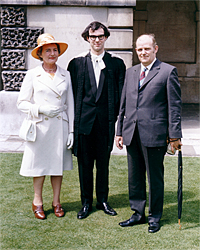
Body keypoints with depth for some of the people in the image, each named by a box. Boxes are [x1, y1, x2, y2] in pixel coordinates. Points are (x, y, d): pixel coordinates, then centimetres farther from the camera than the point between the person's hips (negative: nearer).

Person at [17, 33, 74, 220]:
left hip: (60, 126, 2)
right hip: (40, 126, -2)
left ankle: (56, 201, 23)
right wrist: (41, 108, -16)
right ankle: (37, 202, 22)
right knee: (39, 163, 5)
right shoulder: (32, 75, 1)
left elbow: (70, 105, 9)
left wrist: (71, 131, 5)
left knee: (58, 163, 8)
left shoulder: (65, 75, 8)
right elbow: (21, 103, 1)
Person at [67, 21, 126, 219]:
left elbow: (120, 94, 5)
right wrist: (74, 118, -1)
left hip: (106, 120, 0)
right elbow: (72, 93, 5)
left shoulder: (116, 63, 6)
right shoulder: (77, 63, 5)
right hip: (84, 120, 0)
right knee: (84, 162, 6)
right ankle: (86, 202, 19)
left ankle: (103, 200, 24)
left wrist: (116, 117, -3)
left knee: (103, 162, 10)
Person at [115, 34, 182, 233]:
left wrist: (174, 135, -8)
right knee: (134, 177, 13)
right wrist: (120, 131, 14)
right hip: (131, 134, 6)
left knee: (155, 177, 6)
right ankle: (138, 214, 27)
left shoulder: (168, 71, -2)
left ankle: (155, 217, 21)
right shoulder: (130, 72, 15)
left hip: (154, 134, -5)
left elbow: (174, 105, -5)